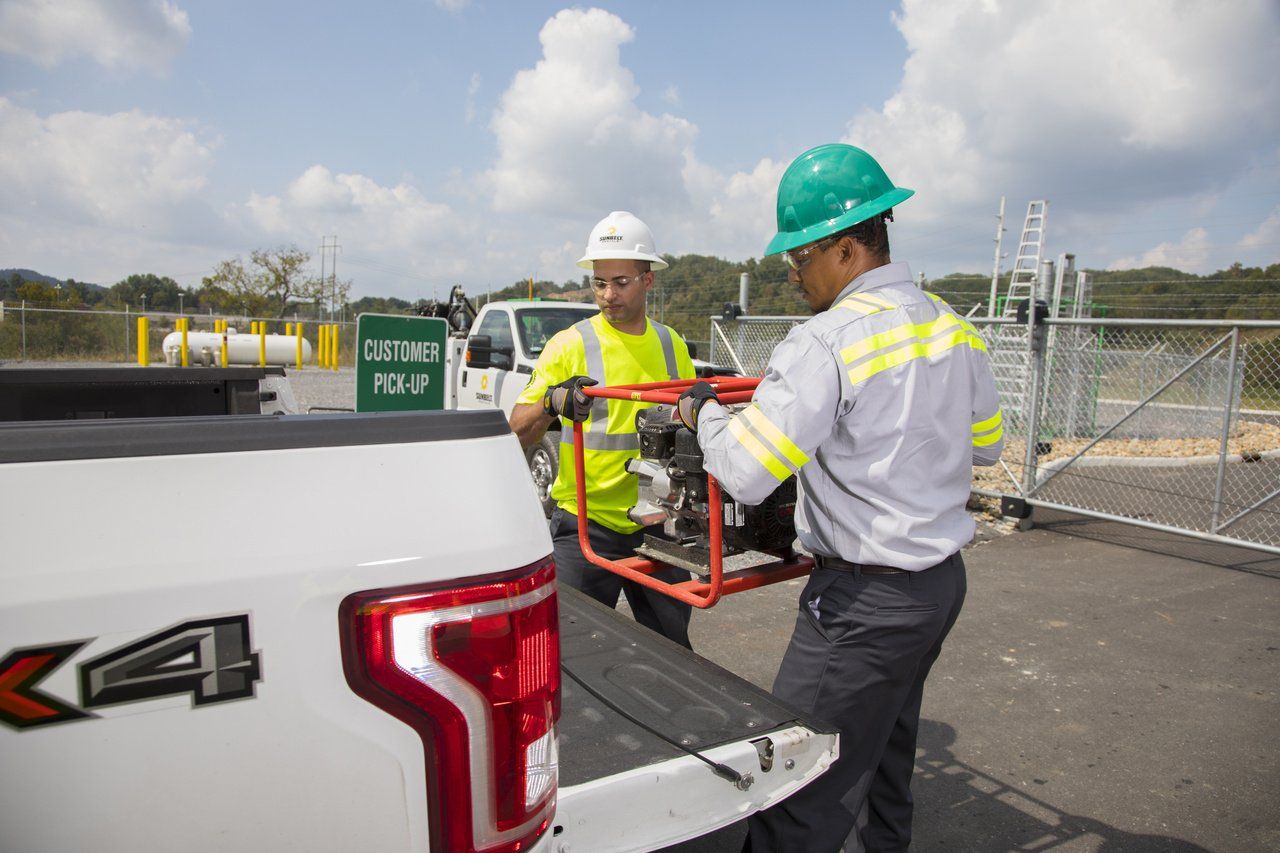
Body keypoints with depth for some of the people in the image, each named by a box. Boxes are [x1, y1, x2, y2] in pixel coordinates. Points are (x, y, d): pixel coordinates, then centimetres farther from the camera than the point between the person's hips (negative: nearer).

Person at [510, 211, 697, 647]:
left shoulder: (672, 345, 8)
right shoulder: (571, 344, -6)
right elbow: (517, 434, -10)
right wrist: (551, 402, -28)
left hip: (655, 524, 4)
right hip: (586, 525, -4)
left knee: (672, 651, 17)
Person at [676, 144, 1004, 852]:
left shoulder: (824, 342, -22)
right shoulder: (953, 328, 5)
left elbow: (744, 474, -25)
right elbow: (986, 446, 18)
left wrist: (703, 411, -6)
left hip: (865, 599, -9)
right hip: (942, 578, 9)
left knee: (802, 795, 1)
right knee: (885, 756, 26)